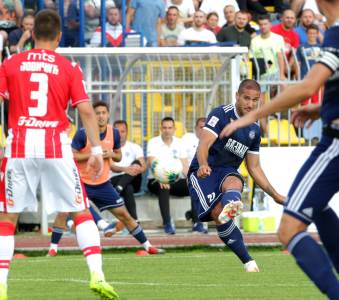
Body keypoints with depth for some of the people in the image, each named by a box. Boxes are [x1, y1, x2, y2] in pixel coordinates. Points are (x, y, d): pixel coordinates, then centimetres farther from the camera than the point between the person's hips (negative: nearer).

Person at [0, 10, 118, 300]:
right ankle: (97, 274, -7)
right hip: (56, 147, 0)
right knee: (81, 211, 7)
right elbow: (86, 110, -2)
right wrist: (96, 149, 0)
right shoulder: (69, 68, 5)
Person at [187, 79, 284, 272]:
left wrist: (275, 195, 16)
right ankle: (249, 263, -22)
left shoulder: (254, 129, 14)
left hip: (228, 172, 3)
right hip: (204, 172, -3)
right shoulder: (221, 114, -6)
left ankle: (231, 206, -75)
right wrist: (203, 164, -43)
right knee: (218, 215, -27)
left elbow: (254, 168, 22)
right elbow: (204, 144, -21)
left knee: (234, 183, -37)